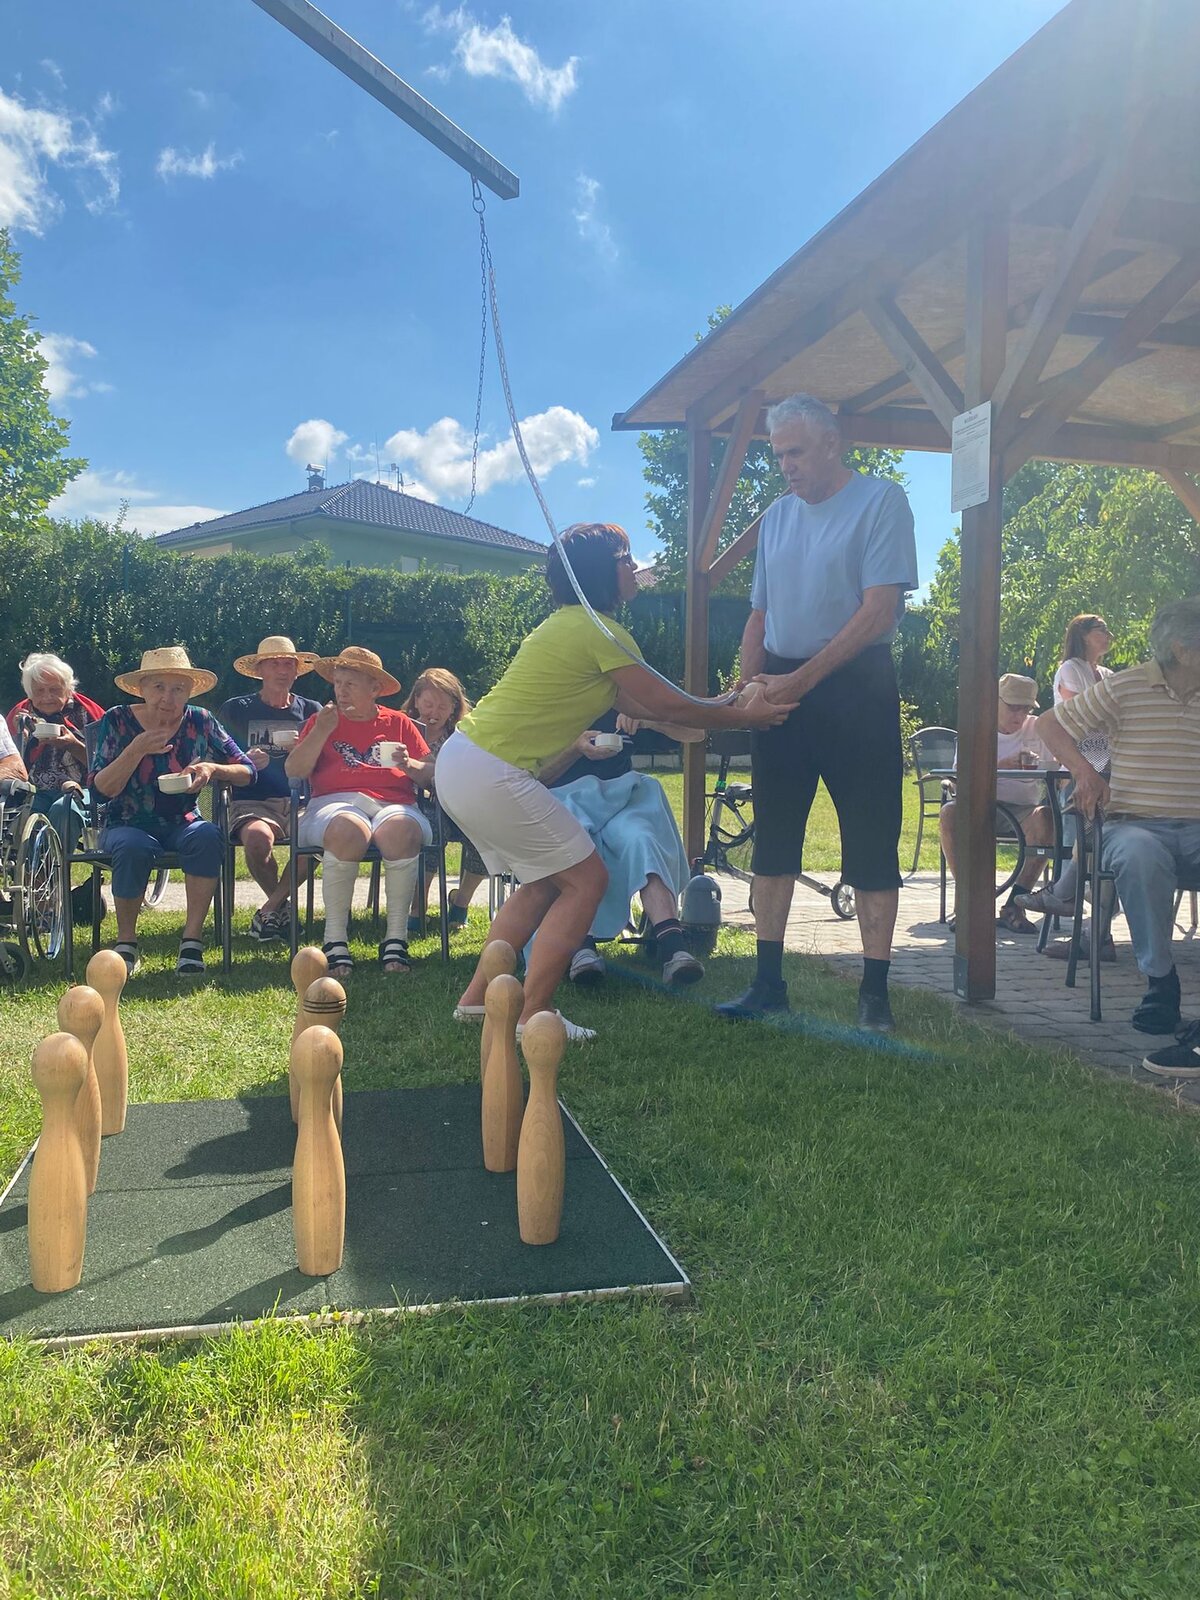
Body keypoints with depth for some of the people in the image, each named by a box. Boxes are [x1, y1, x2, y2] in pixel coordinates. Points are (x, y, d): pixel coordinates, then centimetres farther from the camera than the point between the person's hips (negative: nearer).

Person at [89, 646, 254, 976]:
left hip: (182, 823, 1)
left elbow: (246, 772, -3)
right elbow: (102, 788, -12)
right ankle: (125, 941, -14)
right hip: (126, 824, -1)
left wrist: (213, 769, -23)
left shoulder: (201, 722, -2)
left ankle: (192, 937, -23)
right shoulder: (116, 722, -5)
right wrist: (137, 751, -25)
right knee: (134, 847, -35)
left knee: (208, 837, -32)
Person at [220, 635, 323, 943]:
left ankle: (270, 908, -12)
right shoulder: (236, 710, 12)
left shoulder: (311, 711, 16)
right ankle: (282, 906, -4)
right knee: (258, 837, -37)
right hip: (253, 802, -1)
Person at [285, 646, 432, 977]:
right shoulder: (321, 721, 23)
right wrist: (322, 731, 2)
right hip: (336, 803, 0)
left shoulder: (398, 722, 23)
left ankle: (395, 938, -29)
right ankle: (335, 940, -31)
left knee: (400, 831, -38)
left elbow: (430, 774, 17)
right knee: (349, 831, -39)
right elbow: (293, 771, 9)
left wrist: (409, 764, -4)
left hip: (394, 804, 1)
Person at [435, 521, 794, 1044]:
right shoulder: (600, 631, -12)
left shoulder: (572, 624, 18)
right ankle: (530, 1020, 2)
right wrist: (745, 717, 7)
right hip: (491, 774, -10)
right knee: (586, 880, 0)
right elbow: (666, 706, -6)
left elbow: (637, 703, 19)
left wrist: (720, 703, 22)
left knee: (544, 882, 20)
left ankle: (476, 999, 24)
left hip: (460, 761, 10)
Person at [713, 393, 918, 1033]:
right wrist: (745, 689, 1)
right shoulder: (776, 516, 15)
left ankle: (874, 991, 5)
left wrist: (801, 679, -18)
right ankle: (768, 982, 15)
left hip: (855, 686, -6)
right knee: (773, 837, 7)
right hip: (782, 688, 6)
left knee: (870, 846, -2)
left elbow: (880, 609, -14)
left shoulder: (881, 501, -5)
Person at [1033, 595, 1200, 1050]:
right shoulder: (1123, 689, 2)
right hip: (1135, 822, -3)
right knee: (1140, 855, -39)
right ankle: (1159, 979, -22)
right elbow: (1050, 723, 8)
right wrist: (1085, 771, -6)